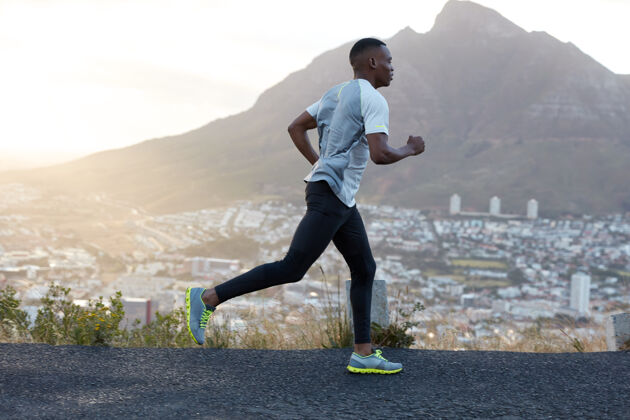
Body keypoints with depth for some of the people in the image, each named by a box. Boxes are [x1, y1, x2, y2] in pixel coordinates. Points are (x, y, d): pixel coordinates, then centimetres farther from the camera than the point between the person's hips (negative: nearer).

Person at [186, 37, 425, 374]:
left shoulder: (336, 93, 18)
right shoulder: (373, 100, -10)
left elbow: (296, 127, 21)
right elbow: (380, 155, -21)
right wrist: (410, 149, -2)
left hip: (341, 200, 11)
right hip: (329, 194, -11)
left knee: (364, 269, 11)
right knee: (292, 268, -13)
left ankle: (363, 354, 11)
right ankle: (208, 298, -11)